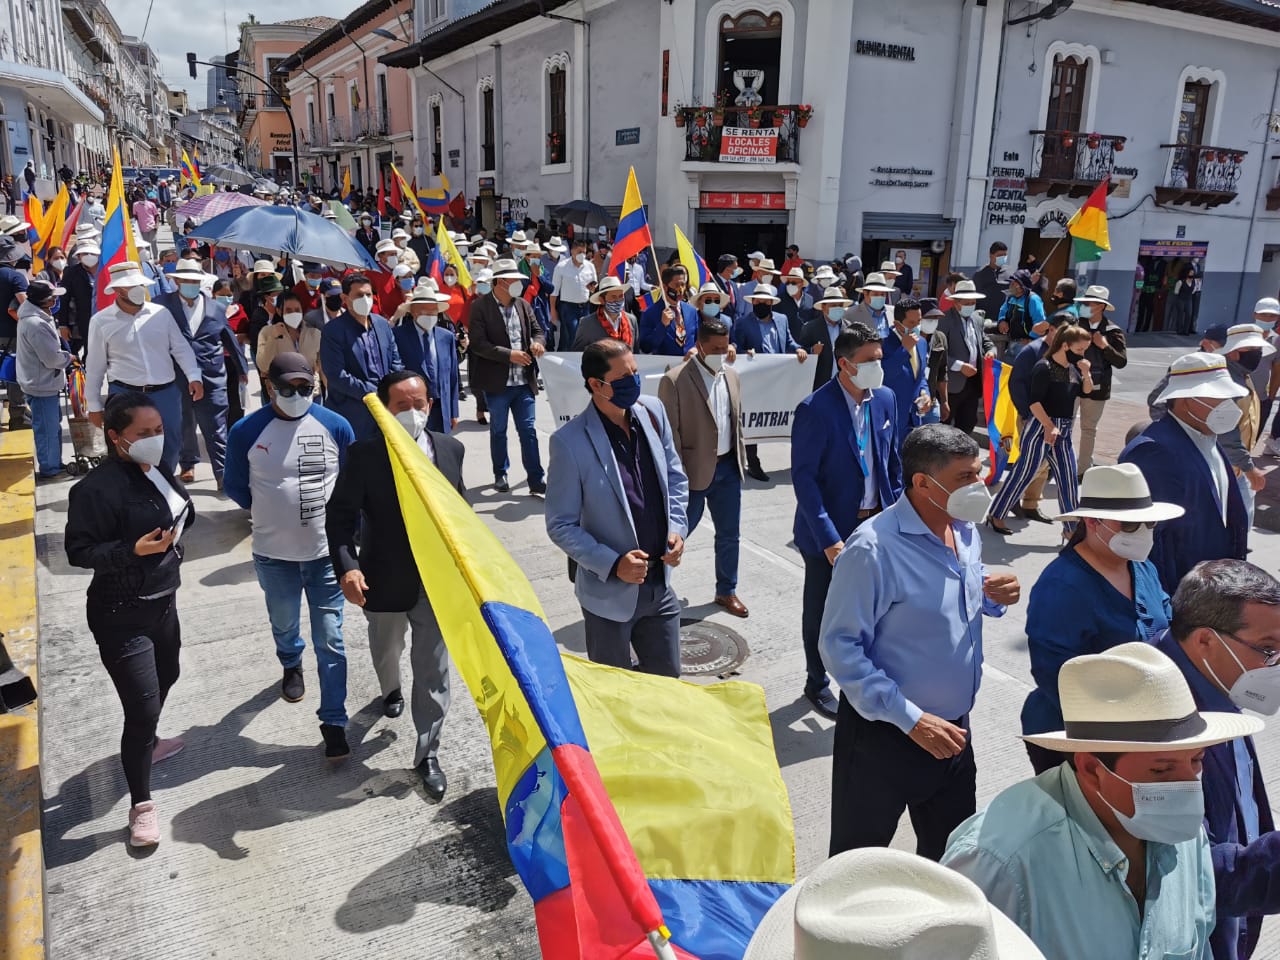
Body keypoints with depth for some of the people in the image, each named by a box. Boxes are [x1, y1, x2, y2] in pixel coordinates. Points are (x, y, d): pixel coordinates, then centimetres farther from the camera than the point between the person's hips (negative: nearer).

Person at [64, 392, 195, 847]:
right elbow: (78, 551, -21)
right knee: (142, 707, -6)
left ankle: (146, 742, 55)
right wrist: (133, 550, -32)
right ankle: (141, 804, 12)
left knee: (166, 677, 27)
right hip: (122, 616, -8)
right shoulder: (97, 487, -23)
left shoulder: (157, 470, 1)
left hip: (162, 601, 9)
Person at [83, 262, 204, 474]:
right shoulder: (101, 321, 0)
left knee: (170, 448, 10)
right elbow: (95, 367, 5)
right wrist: (94, 405, 7)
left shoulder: (161, 313, 5)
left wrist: (194, 376, -10)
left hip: (166, 393, 2)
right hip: (125, 395, -2)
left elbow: (181, 347, 7)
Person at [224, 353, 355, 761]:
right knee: (283, 623, 25)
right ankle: (291, 665, 57)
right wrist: (270, 512, 3)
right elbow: (235, 486, 4)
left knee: (330, 640, 0)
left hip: (327, 551, -1)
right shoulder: (246, 431, -10)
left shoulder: (336, 426, -8)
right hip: (273, 554, 1)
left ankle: (334, 721, 10)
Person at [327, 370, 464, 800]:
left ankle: (427, 753, 18)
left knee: (433, 667, 3)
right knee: (386, 649, 26)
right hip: (385, 581, 0)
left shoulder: (450, 449, -5)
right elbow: (340, 515, -12)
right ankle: (391, 690, 61)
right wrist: (347, 567, -26)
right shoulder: (364, 455, -15)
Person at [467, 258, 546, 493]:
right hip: (497, 382, -4)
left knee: (528, 430, 5)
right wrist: (509, 355, -20)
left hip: (524, 381, 4)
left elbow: (537, 331, 16)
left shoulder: (523, 305, 8)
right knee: (498, 430, 12)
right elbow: (478, 343, -15)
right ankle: (500, 475, 28)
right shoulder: (480, 307, -8)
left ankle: (536, 480, 8)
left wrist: (538, 342, -9)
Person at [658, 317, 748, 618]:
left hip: (728, 468, 6)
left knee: (729, 534, 14)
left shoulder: (732, 376, 7)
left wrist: (741, 460, 14)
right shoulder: (674, 380, -13)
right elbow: (670, 433, -13)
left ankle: (727, 591, 31)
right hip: (694, 470, -6)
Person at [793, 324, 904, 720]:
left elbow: (892, 460, 12)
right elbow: (803, 477, -19)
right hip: (830, 531, -5)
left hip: (876, 524, 5)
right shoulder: (815, 409, -19)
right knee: (821, 613, 12)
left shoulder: (885, 398, 1)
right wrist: (829, 538, -22)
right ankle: (817, 684, 34)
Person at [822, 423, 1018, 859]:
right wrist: (910, 720, -24)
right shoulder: (873, 549, -26)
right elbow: (839, 645, -23)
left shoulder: (965, 530, 0)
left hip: (952, 728, 7)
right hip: (883, 734, -7)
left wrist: (996, 596, -7)